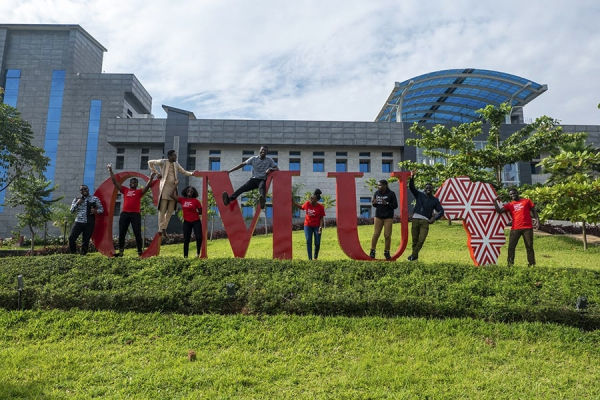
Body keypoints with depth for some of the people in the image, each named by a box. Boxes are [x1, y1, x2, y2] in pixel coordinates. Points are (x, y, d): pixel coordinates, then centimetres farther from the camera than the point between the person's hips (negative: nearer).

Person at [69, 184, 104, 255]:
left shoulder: (95, 199, 7)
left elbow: (101, 209, 7)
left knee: (86, 240, 2)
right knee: (71, 238, -10)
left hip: (89, 223, -1)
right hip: (78, 222, 1)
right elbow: (72, 210, 5)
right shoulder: (76, 199, 11)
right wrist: (77, 203, -10)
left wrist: (96, 211, -14)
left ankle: (83, 254, 17)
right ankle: (73, 253, 12)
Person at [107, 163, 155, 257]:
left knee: (137, 233, -3)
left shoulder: (139, 192, 10)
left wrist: (151, 178, -20)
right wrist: (111, 171, 9)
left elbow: (147, 186, -4)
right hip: (124, 213, 3)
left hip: (136, 214, -2)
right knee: (121, 233, 5)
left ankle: (140, 252, -1)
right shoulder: (125, 190, 15)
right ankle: (120, 251, 14)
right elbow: (115, 182, 14)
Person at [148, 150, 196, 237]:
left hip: (173, 188, 6)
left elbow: (184, 172, 16)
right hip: (165, 188, -5)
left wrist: (192, 173, -1)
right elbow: (150, 162, 5)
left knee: (170, 210, 6)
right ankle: (161, 229, 0)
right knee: (162, 209, -4)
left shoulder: (176, 164, 14)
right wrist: (156, 172, 0)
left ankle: (164, 228, 14)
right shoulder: (163, 162, -1)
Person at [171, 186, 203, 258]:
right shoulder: (182, 200, 3)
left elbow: (201, 212, 1)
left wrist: (193, 213, -8)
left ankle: (198, 253, 12)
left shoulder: (196, 201, -4)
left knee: (199, 237, -12)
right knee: (186, 240, 3)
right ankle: (185, 256, 10)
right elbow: (173, 195, 1)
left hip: (196, 222, -2)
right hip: (186, 222, 2)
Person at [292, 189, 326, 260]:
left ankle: (316, 257, 24)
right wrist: (293, 202, 7)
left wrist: (321, 226, -17)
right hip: (308, 225, 2)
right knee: (308, 241, -4)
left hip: (316, 226, -2)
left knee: (317, 243, -1)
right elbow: (301, 207, 12)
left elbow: (321, 218, -8)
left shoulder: (320, 207, -15)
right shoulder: (307, 204, -9)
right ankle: (310, 259, 0)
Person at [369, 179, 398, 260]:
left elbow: (395, 205, -7)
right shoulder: (376, 193, 5)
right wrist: (374, 203, -9)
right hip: (378, 217, 3)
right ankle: (372, 251, 8)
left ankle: (387, 252, 13)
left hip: (388, 217, -2)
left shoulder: (391, 194, -7)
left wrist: (386, 203, -21)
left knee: (387, 235, 0)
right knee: (375, 234, -1)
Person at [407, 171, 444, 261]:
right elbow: (411, 187, 0)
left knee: (421, 240, -12)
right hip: (415, 219, 0)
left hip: (425, 221, 0)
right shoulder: (419, 195, 12)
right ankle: (415, 255, 13)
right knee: (415, 239, 3)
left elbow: (441, 211, 12)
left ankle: (413, 255, -4)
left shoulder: (435, 200, 12)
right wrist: (412, 177, -15)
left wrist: (434, 218, -3)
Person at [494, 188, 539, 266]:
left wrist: (537, 219, -6)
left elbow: (533, 211, 9)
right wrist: (495, 201, -3)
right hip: (515, 228, 1)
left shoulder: (527, 201, 10)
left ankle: (532, 264, 13)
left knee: (529, 247, 5)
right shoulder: (509, 205, 12)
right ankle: (510, 264, 2)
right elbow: (499, 210, 2)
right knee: (511, 246, -2)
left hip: (527, 228, -1)